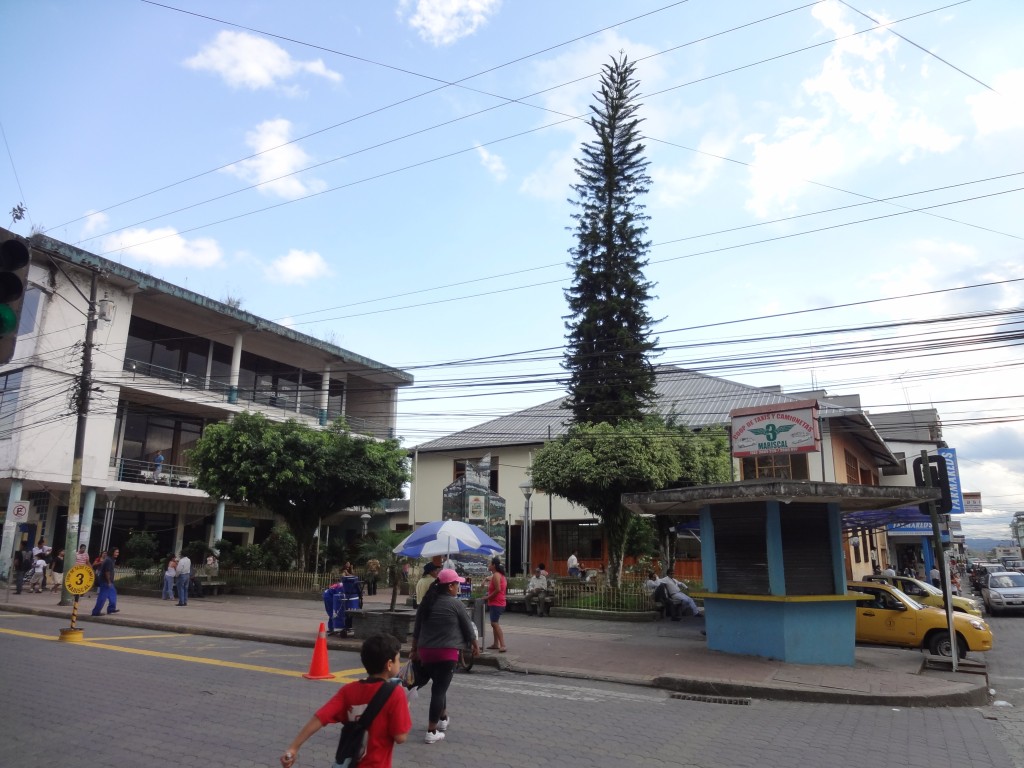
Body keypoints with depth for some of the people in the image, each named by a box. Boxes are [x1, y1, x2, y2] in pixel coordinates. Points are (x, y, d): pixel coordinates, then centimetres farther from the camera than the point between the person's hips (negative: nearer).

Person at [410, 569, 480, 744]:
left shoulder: (426, 603, 10)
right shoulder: (455, 604, -7)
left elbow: (417, 629, 16)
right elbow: (468, 628, 0)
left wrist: (414, 650, 26)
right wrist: (476, 646, 16)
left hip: (425, 651, 6)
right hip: (447, 653, -6)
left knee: (438, 686, 23)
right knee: (439, 689, -1)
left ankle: (443, 718, 35)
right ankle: (432, 732, 2)